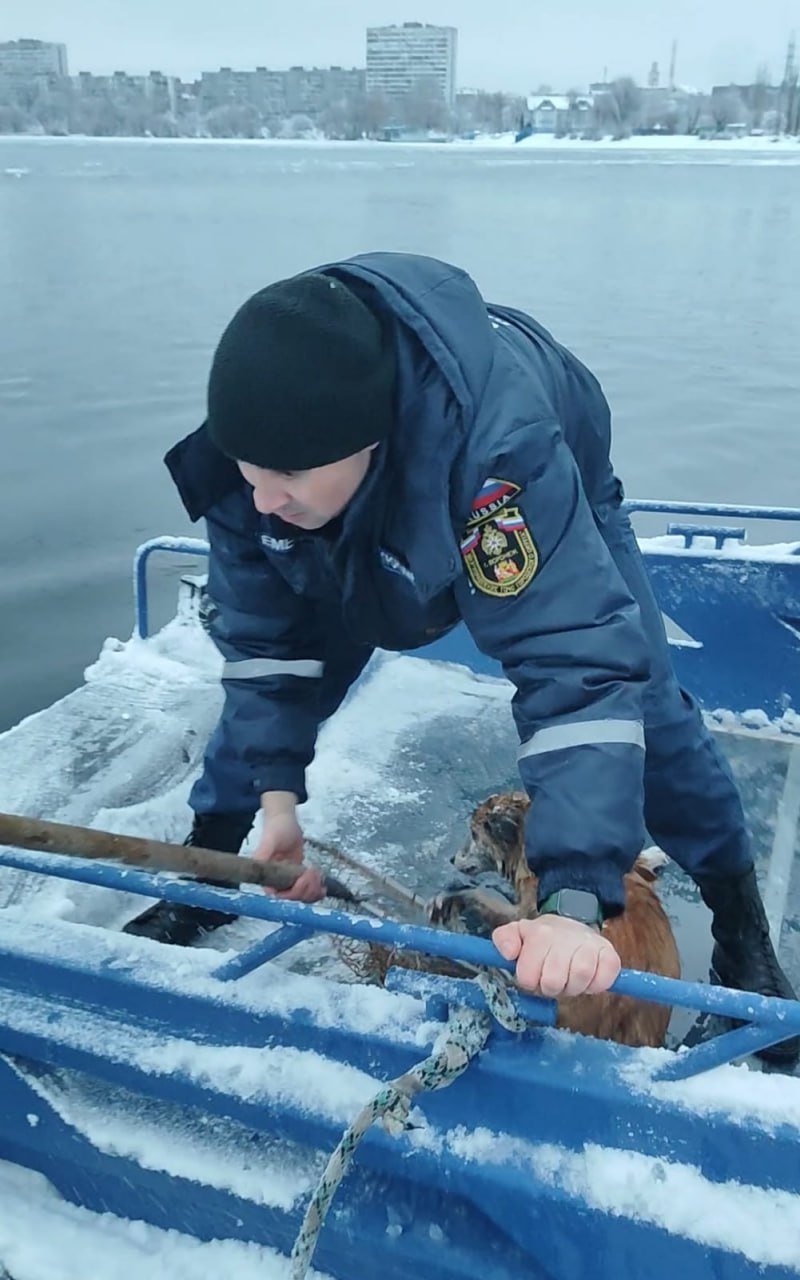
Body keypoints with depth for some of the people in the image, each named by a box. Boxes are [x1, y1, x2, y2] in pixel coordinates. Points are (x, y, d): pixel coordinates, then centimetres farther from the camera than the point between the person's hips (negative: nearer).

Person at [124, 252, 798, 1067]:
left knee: (634, 692, -13)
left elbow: (580, 667, -53)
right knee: (267, 695, -1)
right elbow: (260, 633, -20)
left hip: (541, 510, -3)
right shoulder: (260, 438, -34)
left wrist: (574, 903, -58)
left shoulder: (501, 450, -50)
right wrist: (277, 795, -22)